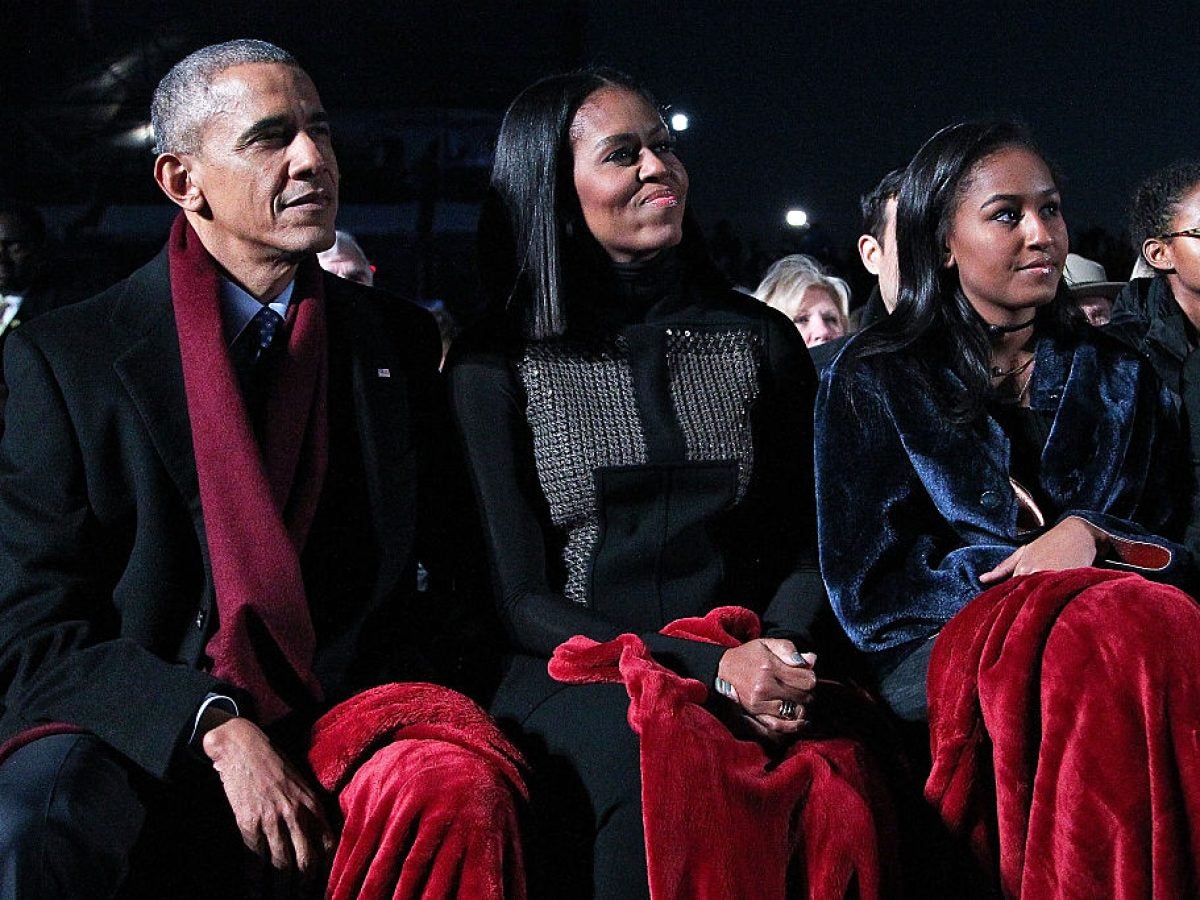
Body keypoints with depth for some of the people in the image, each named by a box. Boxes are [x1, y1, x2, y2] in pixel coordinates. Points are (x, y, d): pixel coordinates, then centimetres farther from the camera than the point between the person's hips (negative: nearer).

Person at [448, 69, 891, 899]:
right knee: (659, 768, -37)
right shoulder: (495, 365, 6)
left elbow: (806, 546, 14)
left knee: (840, 793, -33)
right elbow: (519, 598, -1)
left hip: (750, 662, 2)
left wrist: (781, 650, -10)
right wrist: (708, 667, -14)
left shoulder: (762, 341, 16)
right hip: (578, 680, -2)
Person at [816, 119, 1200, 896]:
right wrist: (1030, 573, -9)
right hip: (942, 645, -3)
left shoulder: (1116, 378, 19)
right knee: (1110, 634, -35)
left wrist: (1093, 534, -8)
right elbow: (869, 591, 2)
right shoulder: (873, 382, 8)